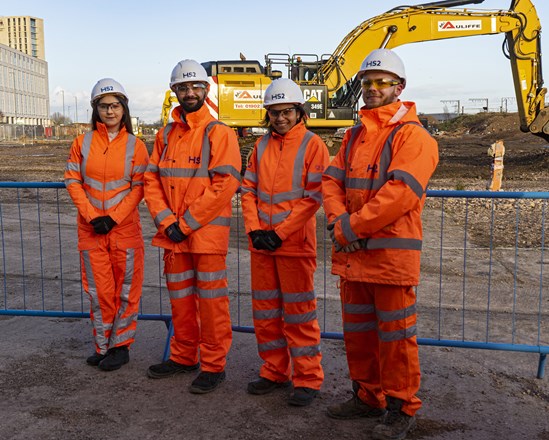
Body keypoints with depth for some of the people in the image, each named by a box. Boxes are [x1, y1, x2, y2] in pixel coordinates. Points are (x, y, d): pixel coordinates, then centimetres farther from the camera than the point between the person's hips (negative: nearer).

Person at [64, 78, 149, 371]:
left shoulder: (135, 146, 0)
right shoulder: (83, 143, 5)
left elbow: (138, 187, -3)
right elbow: (73, 181, 2)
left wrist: (114, 218, -13)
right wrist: (92, 216, -9)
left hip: (125, 228, -2)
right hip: (91, 229, 2)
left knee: (125, 289, 4)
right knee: (99, 290, 8)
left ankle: (120, 346, 17)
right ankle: (103, 346, 21)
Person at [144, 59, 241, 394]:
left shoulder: (219, 133, -7)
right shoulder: (166, 135, 12)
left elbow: (225, 184, -16)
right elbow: (152, 179, 8)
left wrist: (187, 223, -16)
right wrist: (166, 221, -7)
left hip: (207, 232, -6)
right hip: (172, 233, 6)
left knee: (211, 300, 1)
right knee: (180, 299, 16)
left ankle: (214, 365, 14)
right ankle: (184, 357, 32)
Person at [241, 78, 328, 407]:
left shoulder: (313, 145, -4)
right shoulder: (262, 146, 12)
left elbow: (313, 196, -11)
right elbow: (248, 189, 12)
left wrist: (280, 233, -14)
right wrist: (255, 229, -3)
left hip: (295, 243, -6)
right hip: (261, 243, 6)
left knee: (299, 312, -1)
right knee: (265, 310, 12)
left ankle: (308, 379, 12)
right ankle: (274, 372, 27)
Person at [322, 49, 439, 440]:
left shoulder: (412, 135, -9)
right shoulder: (355, 136, 16)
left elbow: (399, 194, -21)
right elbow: (332, 181, 10)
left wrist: (350, 228, -18)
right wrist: (338, 222, -9)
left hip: (392, 253, -7)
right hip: (353, 253, 8)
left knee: (394, 336, 2)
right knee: (358, 331, 17)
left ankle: (401, 409, 19)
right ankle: (368, 396, 34)